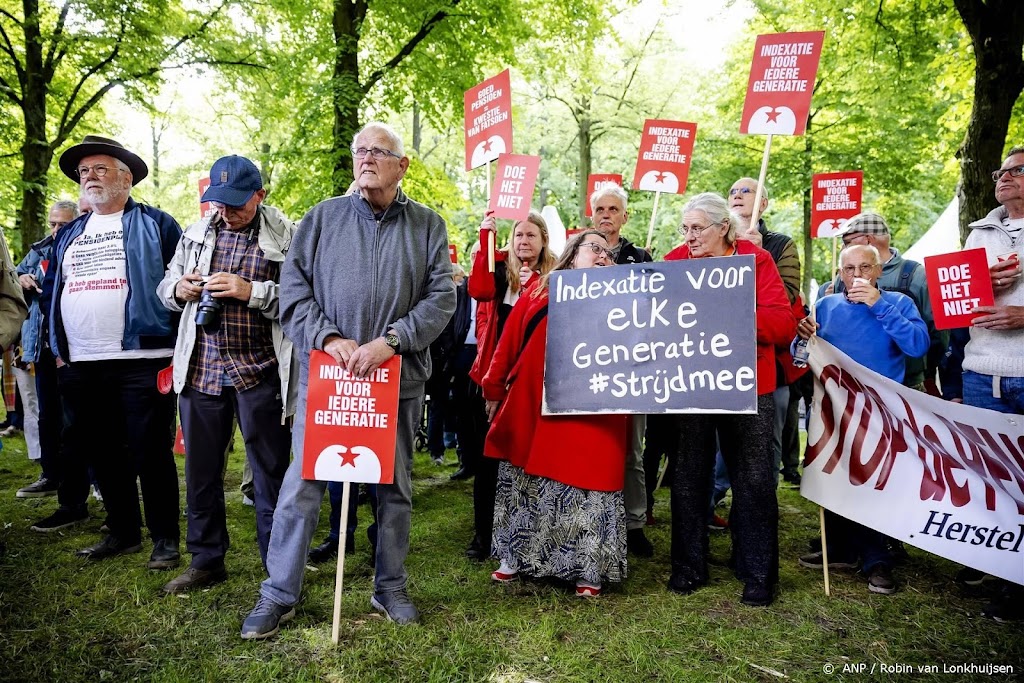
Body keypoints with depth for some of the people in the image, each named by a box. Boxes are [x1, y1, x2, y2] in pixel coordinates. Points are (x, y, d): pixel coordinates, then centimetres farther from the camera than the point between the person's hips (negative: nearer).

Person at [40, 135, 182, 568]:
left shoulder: (155, 224, 2)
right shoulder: (69, 234, 19)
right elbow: (51, 290, 23)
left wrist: (174, 341, -9)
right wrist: (58, 346, 14)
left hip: (141, 360, -6)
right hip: (80, 365, 6)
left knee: (151, 452, -2)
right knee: (100, 452, 12)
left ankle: (165, 539, 11)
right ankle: (123, 532, 27)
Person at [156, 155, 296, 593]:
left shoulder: (286, 237, -4)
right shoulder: (195, 234, 13)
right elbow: (166, 287, 21)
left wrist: (252, 291, -22)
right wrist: (179, 289, -1)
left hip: (260, 372, -5)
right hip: (200, 371, 5)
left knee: (270, 474, 4)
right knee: (201, 471, 14)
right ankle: (206, 561, 31)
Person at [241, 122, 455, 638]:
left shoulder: (427, 226, 5)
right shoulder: (323, 217, 5)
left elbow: (441, 297, -3)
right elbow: (293, 287, 2)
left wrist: (391, 340, -15)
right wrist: (328, 339, -13)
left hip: (399, 378, 1)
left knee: (395, 486, 12)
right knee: (302, 484, 1)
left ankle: (390, 588, 29)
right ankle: (277, 595, 18)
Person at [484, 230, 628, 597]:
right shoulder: (539, 291, 7)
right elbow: (509, 341, 7)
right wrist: (495, 390, 7)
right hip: (531, 406, 1)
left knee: (584, 485, 2)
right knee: (526, 482, 13)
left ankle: (587, 569, 18)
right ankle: (518, 556, 31)